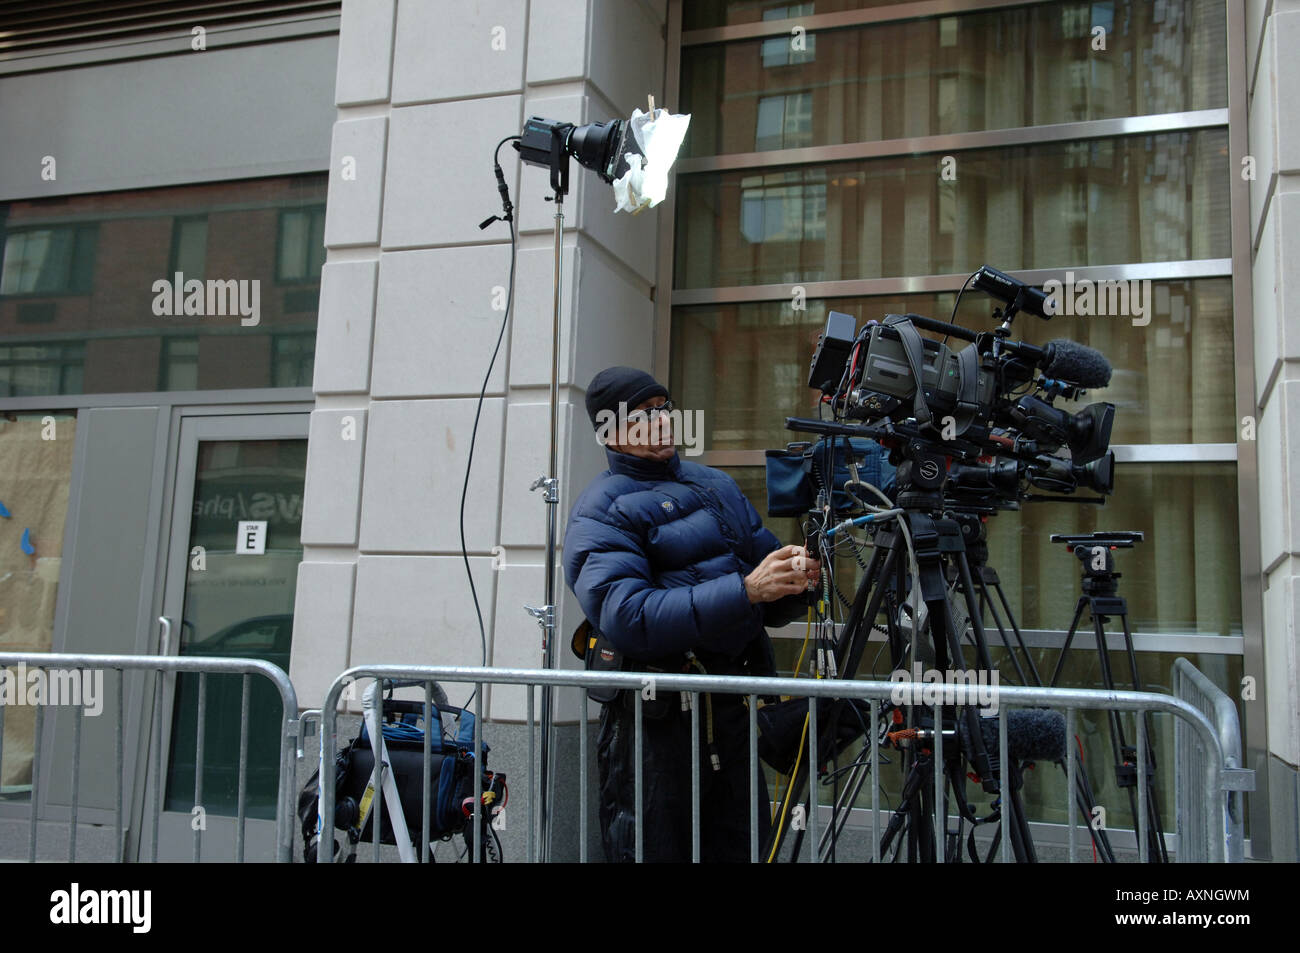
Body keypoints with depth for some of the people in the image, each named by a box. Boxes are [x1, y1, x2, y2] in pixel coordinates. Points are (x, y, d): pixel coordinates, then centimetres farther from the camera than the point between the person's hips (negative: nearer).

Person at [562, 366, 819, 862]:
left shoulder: (718, 484, 16)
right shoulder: (601, 510, -4)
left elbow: (772, 607, 17)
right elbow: (627, 617, -21)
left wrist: (795, 578, -6)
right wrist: (745, 589, -25)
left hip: (735, 710, 6)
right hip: (656, 724, -6)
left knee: (741, 850, 12)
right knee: (656, 849, 3)